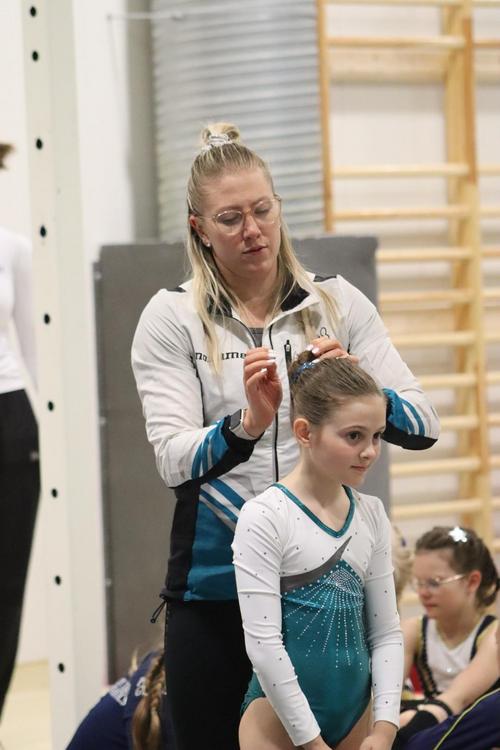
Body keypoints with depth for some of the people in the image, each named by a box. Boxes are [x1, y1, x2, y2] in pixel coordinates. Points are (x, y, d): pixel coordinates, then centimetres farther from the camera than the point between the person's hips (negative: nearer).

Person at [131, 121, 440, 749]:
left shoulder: (336, 304, 4)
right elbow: (173, 459, -13)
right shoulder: (172, 319, -1)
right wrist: (247, 424, -31)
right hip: (215, 584, -1)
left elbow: (423, 425, -2)